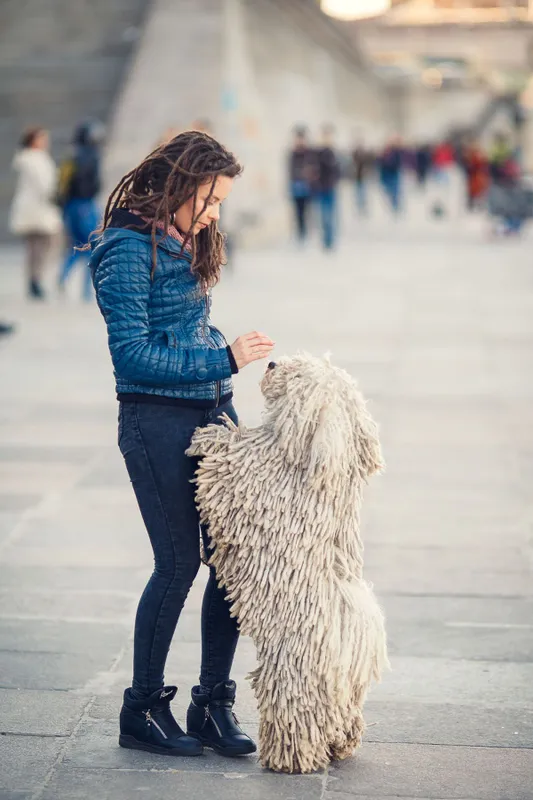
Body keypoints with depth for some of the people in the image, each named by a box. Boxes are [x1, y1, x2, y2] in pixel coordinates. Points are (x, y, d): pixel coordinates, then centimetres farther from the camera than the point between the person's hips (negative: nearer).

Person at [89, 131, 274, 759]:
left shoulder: (185, 242, 15)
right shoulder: (127, 248, -12)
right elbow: (132, 354, -17)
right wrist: (224, 359, -16)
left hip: (212, 412, 8)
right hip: (156, 420, -8)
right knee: (179, 561, -4)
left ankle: (212, 703, 15)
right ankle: (142, 711, 12)